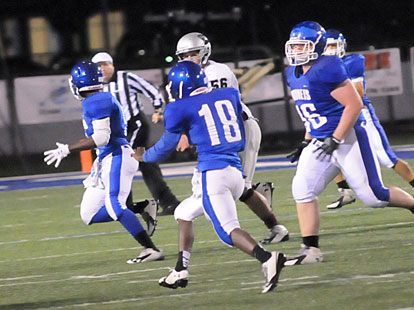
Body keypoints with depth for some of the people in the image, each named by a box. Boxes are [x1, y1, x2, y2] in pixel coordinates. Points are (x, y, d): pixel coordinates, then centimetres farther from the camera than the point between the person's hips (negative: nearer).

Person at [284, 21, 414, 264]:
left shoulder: (327, 69, -20)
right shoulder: (294, 74, 9)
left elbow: (354, 105, -21)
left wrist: (336, 139, -23)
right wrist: (307, 142, 20)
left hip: (348, 139, -8)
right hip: (320, 142, 8)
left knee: (373, 196, -5)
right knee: (302, 189, -7)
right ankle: (311, 250, -5)